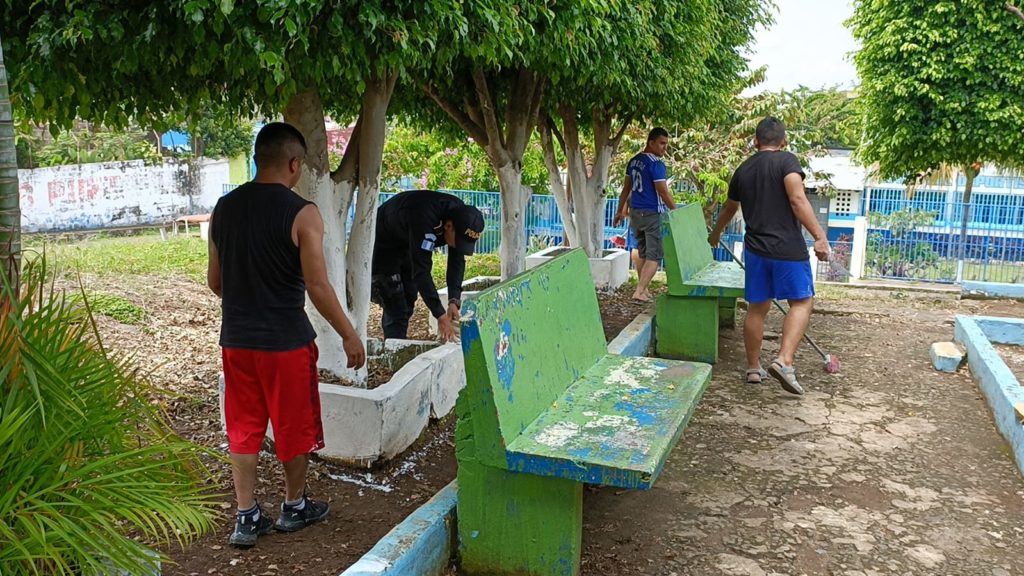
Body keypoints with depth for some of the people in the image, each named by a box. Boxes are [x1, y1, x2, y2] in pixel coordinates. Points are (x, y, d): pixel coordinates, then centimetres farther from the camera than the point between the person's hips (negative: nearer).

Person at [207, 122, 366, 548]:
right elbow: (317, 286, -17)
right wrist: (349, 335, -6)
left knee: (243, 427, 15)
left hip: (236, 340, 5)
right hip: (286, 341, -5)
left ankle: (247, 517, 21)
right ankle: (294, 507, 30)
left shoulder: (224, 208, 3)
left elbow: (214, 281, 9)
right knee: (294, 426, 14)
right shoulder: (301, 213, -15)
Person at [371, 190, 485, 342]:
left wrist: (454, 301, -25)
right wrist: (441, 315, -42)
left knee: (407, 303, 13)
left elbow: (457, 261, -14)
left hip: (407, 246, 8)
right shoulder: (424, 218, -41)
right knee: (396, 311, -14)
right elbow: (421, 270, -42)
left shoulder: (461, 214, -20)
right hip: (382, 247, -7)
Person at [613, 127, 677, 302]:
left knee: (642, 253, 17)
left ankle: (644, 289, 23)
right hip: (652, 215, -8)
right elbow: (663, 192, -16)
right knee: (654, 255, -4)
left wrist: (621, 211, 20)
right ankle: (639, 291, -12)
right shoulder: (656, 164, -15)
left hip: (635, 213, 8)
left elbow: (626, 188, 14)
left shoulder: (634, 161, 9)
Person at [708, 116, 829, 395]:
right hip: (788, 247, -5)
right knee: (802, 301, 5)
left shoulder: (743, 170, 14)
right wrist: (819, 236, -20)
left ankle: (753, 368, 20)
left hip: (755, 248, 5)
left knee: (757, 308, 13)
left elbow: (729, 209, 29)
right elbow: (797, 200, -19)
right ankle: (784, 361, -10)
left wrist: (715, 235, 46)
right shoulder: (786, 160, -4)